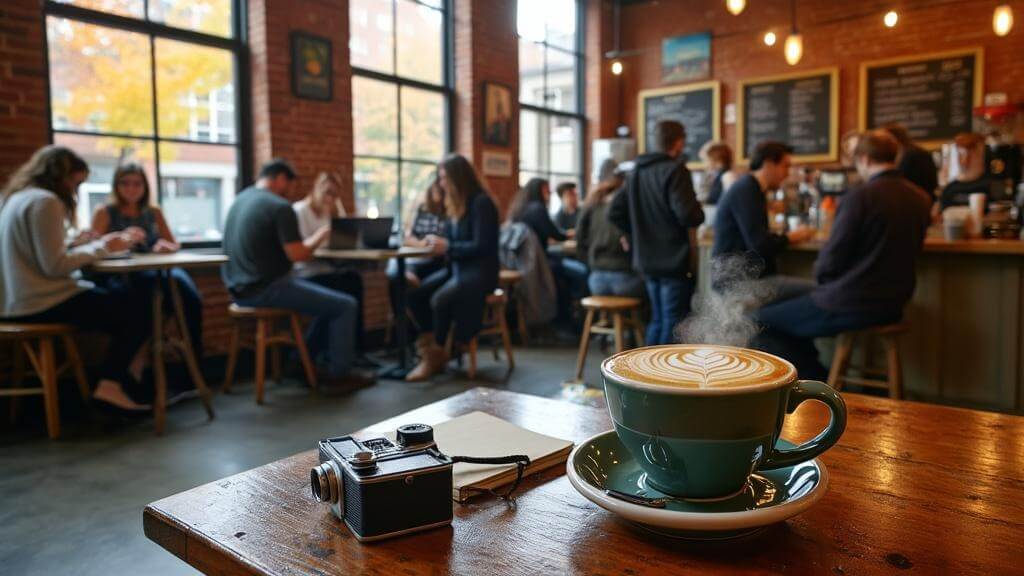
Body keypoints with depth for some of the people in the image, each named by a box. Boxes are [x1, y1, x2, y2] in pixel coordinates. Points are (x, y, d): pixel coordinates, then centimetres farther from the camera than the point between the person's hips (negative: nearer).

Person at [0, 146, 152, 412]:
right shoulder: (44, 201, -15)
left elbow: (40, 255, 15)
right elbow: (55, 266, -19)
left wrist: (75, 243, 6)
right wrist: (101, 247, -9)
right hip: (40, 303, -10)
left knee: (120, 301, 17)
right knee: (139, 308, -5)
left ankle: (117, 378, 14)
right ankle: (110, 384, 3)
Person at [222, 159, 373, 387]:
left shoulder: (242, 198, 13)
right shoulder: (280, 206, -15)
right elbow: (297, 255, -19)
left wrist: (309, 241, 17)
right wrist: (320, 236, -2)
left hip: (243, 287, 10)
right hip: (266, 289, -10)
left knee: (330, 299, 22)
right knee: (346, 305, -3)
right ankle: (339, 372, 8)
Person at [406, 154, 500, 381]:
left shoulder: (481, 202, -12)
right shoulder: (457, 204, 14)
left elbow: (481, 247, -18)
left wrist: (447, 247, -16)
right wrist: (439, 242, -3)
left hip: (480, 272, -8)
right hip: (458, 268, 8)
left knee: (440, 299, -29)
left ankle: (436, 353, -7)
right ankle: (429, 347, -9)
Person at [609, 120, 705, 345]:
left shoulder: (636, 172, 10)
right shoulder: (675, 170, -13)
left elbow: (614, 213, 10)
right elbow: (687, 214, -23)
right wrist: (700, 213, -2)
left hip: (648, 259, 8)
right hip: (675, 259, -8)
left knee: (657, 320, 17)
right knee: (674, 322, 0)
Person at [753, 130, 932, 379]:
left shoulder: (859, 197, -18)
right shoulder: (921, 198, 5)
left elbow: (829, 264, -17)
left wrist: (820, 271, 5)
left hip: (852, 305, -9)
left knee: (760, 322, 2)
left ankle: (821, 383, 8)